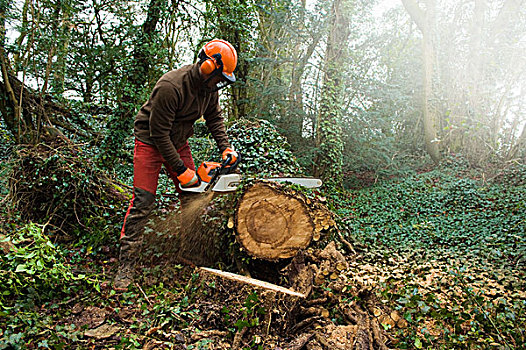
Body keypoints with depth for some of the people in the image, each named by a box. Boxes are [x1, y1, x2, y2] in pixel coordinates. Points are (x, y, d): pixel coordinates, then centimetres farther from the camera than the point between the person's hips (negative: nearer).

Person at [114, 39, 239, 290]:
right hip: (151, 143, -7)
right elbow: (159, 132, -27)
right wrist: (180, 170, -25)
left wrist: (225, 148, -7)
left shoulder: (209, 86, -7)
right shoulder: (171, 87, -31)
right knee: (143, 201, -11)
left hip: (178, 142, 7)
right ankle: (126, 265, -2)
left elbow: (214, 117, 6)